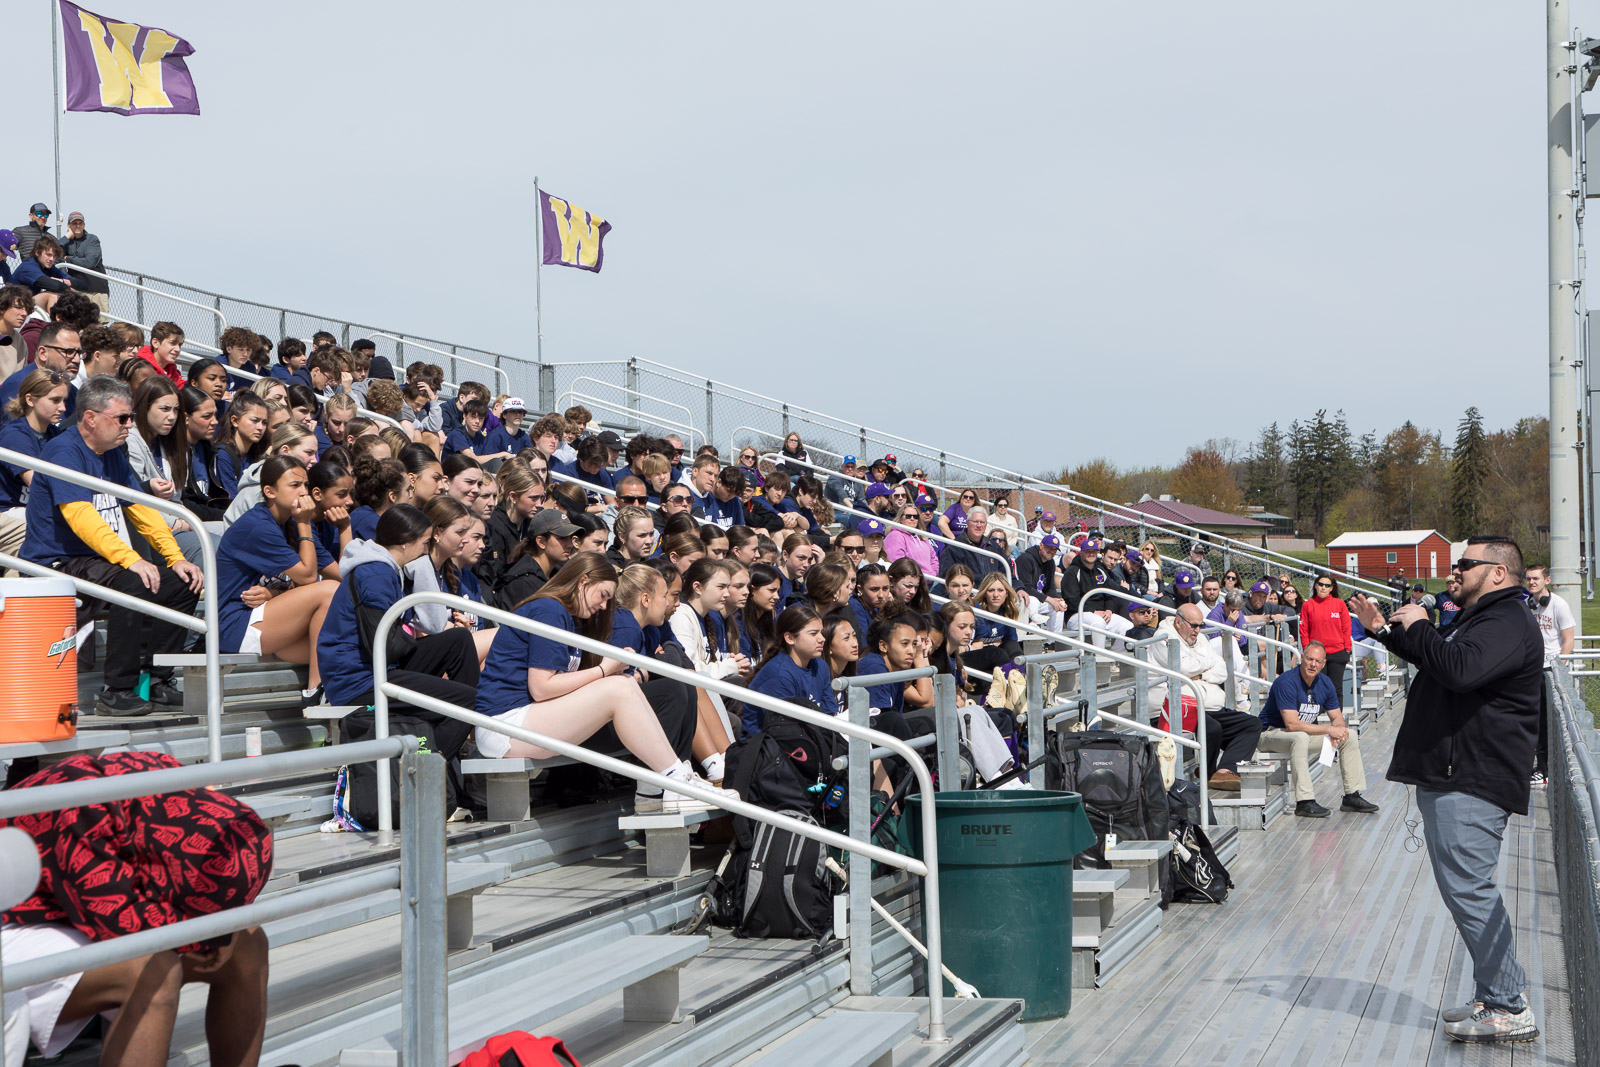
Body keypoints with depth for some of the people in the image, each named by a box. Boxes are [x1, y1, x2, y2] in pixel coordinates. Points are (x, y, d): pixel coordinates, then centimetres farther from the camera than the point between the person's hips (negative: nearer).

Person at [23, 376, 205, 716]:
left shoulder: (113, 455, 14)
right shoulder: (65, 452, -14)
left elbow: (142, 510, 15)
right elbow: (81, 516, -27)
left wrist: (176, 558, 1)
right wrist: (131, 560, -36)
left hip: (99, 560, 9)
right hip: (58, 564, -9)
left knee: (183, 583, -2)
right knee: (135, 583, -33)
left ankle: (156, 680, 3)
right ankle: (116, 690, -25)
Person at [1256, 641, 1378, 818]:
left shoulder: (1325, 683, 0)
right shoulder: (1287, 682, -24)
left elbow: (1337, 717, 8)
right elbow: (1292, 725, -30)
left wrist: (1337, 731, -18)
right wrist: (1329, 729, -28)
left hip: (1306, 733, 8)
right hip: (1271, 734, -8)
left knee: (1350, 735, -1)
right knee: (1300, 737, -40)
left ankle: (1352, 796, 3)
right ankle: (1304, 802, -39)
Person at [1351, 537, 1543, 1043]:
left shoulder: (1508, 623, -15)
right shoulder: (1481, 618, 22)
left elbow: (1460, 670, -32)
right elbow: (1434, 661, 35)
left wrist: (1418, 626, -17)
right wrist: (1387, 631, 25)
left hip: (1473, 781, -11)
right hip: (1451, 775, 11)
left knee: (1468, 888, -11)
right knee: (1465, 888, 14)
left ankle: (1509, 1009, -7)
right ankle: (1493, 999, 21)